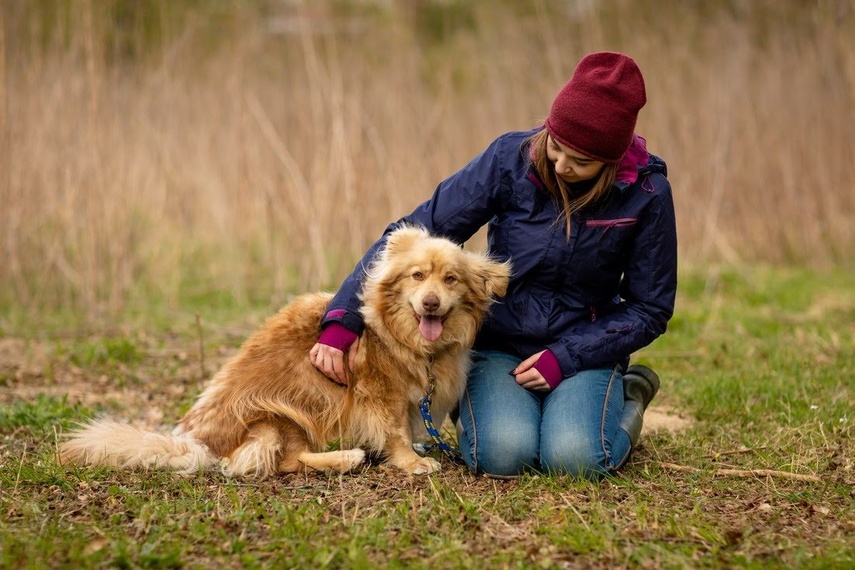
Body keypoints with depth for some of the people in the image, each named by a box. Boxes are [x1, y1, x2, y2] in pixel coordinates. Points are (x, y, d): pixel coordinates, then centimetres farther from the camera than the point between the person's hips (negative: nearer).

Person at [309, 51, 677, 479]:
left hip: (584, 350, 0)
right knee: (502, 454, -28)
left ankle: (627, 398, 6)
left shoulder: (647, 192, -12)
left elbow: (650, 308, -2)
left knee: (573, 458, -28)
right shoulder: (511, 159, -13)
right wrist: (343, 321, -23)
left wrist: (565, 358, -15)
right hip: (498, 344, 0)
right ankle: (472, 410, 8)